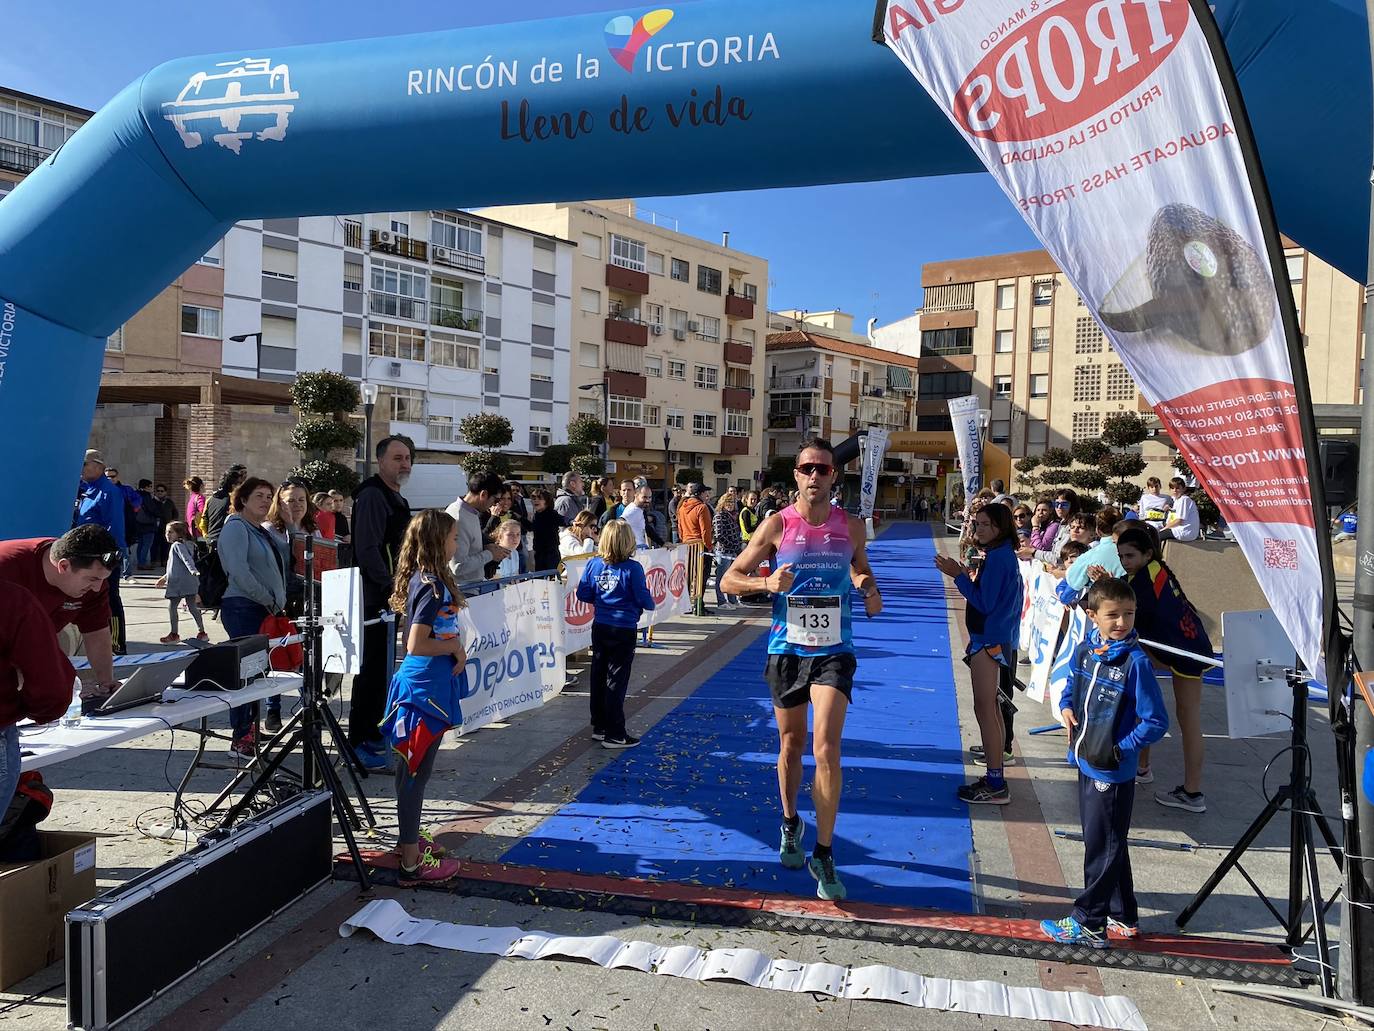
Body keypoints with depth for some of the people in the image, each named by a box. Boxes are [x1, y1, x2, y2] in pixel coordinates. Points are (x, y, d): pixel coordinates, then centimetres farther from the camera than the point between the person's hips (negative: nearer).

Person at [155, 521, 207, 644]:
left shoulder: (177, 545, -8)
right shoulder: (187, 545, 20)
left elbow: (187, 559, -26)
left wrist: (193, 570, -41)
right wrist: (165, 578, 36)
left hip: (178, 583, -9)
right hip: (191, 583, 9)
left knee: (172, 607, 3)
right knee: (193, 608, 11)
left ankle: (174, 635, 8)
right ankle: (202, 633, 12)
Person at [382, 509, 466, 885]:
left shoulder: (423, 579, 9)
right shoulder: (433, 586, -20)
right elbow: (416, 645, -25)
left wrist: (453, 648, 4)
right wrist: (455, 647, -12)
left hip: (421, 684, 10)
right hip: (426, 687, -10)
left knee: (410, 767, 20)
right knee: (417, 772, -1)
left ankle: (408, 838, 35)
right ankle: (413, 862, 8)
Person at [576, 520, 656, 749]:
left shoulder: (593, 564, -2)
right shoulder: (632, 568, -16)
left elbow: (583, 595, 2)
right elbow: (643, 599, -12)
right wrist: (650, 604, 9)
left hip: (599, 627, 5)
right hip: (623, 630, -5)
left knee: (598, 677, 15)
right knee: (616, 681, 0)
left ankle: (599, 727, 26)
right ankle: (615, 734, 6)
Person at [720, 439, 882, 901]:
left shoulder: (851, 525, 1)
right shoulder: (777, 525, -4)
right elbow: (730, 578, -2)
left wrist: (868, 588, -2)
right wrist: (767, 583, -21)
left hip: (834, 651, 0)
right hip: (786, 650, 1)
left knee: (826, 747, -13)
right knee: (791, 745, 14)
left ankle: (823, 854, -1)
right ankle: (791, 824, 40)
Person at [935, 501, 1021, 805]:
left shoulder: (997, 558, -18)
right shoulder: (1003, 555, 13)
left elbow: (984, 603, -21)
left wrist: (958, 575, -18)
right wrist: (966, 574, 7)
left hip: (989, 641, -11)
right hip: (993, 639, 11)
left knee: (985, 708, -6)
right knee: (990, 707, 15)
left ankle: (996, 786, 0)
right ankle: (994, 779, 22)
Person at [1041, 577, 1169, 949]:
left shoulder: (1135, 661, -18)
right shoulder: (1084, 650, 1)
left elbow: (1156, 722, -15)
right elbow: (1071, 687, 20)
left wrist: (1120, 749, -18)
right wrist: (1066, 707, 0)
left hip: (1113, 771, -7)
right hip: (1086, 763, 7)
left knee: (1102, 848, 5)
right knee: (1106, 844, 19)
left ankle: (1087, 923, 16)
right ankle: (1123, 917, 35)